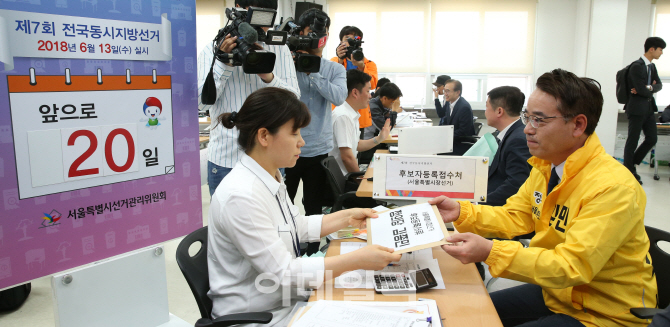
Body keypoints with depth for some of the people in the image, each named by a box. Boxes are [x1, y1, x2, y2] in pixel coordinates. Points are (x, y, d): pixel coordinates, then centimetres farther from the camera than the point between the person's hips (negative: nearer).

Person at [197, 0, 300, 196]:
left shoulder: (280, 50, 4)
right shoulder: (212, 50, 0)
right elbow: (201, 103, -7)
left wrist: (268, 76, -21)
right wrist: (224, 63, -17)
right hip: (225, 158, -1)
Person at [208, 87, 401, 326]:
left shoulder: (270, 176, 1)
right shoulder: (241, 196, -27)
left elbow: (298, 227, 15)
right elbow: (282, 272, -24)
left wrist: (347, 217, 8)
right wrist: (358, 260, -25)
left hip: (284, 301, 8)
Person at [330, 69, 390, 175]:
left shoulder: (352, 114, 11)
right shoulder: (343, 116, -20)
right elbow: (347, 156, -22)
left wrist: (379, 139, 14)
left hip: (349, 174, 10)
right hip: (342, 178, -10)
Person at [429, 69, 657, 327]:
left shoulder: (613, 188, -28)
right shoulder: (545, 166, -2)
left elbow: (572, 266, -32)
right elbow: (514, 217, 5)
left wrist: (490, 252, -41)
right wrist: (460, 212, -12)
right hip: (555, 293, 7)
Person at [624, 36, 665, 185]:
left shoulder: (652, 66, 14)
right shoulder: (637, 66, -15)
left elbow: (659, 85, 7)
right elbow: (642, 90, -20)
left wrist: (648, 88, -13)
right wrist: (651, 89, 0)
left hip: (648, 108, 9)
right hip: (637, 108, -9)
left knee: (652, 139, 8)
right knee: (632, 141, 1)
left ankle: (631, 163, 24)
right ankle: (629, 171, 12)